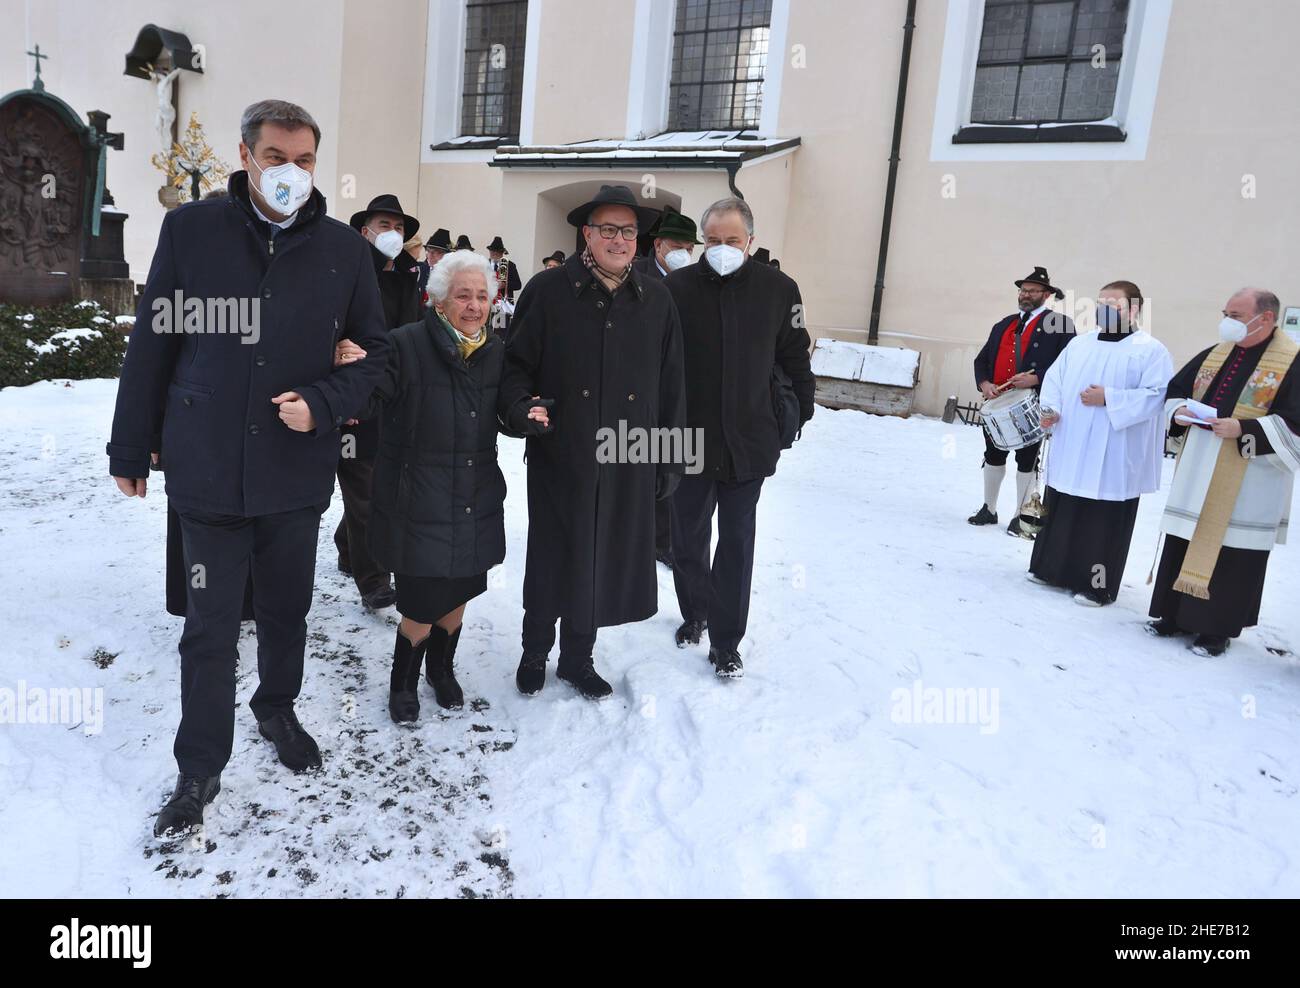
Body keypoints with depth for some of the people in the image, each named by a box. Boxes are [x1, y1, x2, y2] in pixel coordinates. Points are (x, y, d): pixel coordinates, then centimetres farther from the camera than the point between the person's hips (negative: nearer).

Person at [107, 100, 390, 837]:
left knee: (288, 609, 18)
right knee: (211, 627, 7)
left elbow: (374, 352, 5)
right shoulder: (191, 230, -3)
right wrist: (131, 448, 5)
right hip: (208, 467, -1)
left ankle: (278, 709, 44)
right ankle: (201, 768, 25)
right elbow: (152, 345, 1)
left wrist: (321, 405, -13)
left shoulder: (344, 249, -1)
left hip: (297, 468, 2)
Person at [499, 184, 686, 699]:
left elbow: (670, 386, 9)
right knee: (553, 558, 9)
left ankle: (577, 656, 33)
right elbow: (516, 361, 2)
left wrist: (669, 459, 7)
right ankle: (535, 652, 32)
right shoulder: (548, 290, -2)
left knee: (604, 560, 12)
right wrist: (518, 407, -18)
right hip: (560, 457, -2)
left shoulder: (656, 301, 7)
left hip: (628, 463, 3)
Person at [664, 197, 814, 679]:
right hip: (689, 439, 0)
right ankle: (695, 613, 36)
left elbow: (795, 358, 8)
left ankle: (726, 641, 18)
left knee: (736, 545, 7)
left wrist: (799, 413, 7)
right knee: (688, 538, 13)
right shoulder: (677, 286, -5)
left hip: (747, 443, 0)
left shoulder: (779, 289, -1)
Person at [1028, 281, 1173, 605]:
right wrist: (1051, 408, -8)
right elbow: (1055, 378, 10)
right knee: (1061, 511, 12)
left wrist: (1108, 398, -20)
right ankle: (1052, 568, 25)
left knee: (1104, 519, 0)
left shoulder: (1151, 350, -3)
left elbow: (1156, 396, -13)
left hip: (1113, 458, -5)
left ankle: (1096, 585, 9)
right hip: (1070, 449, 5)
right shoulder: (1079, 344, 13)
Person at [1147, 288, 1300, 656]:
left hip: (1246, 484, -6)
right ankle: (1176, 614, 22)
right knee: (1184, 543, 10)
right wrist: (1179, 412, -3)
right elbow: (1175, 391, 18)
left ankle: (1217, 628, 11)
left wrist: (1244, 429, -22)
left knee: (1231, 551, 0)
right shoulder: (1214, 354, 11)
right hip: (1198, 474, 6)